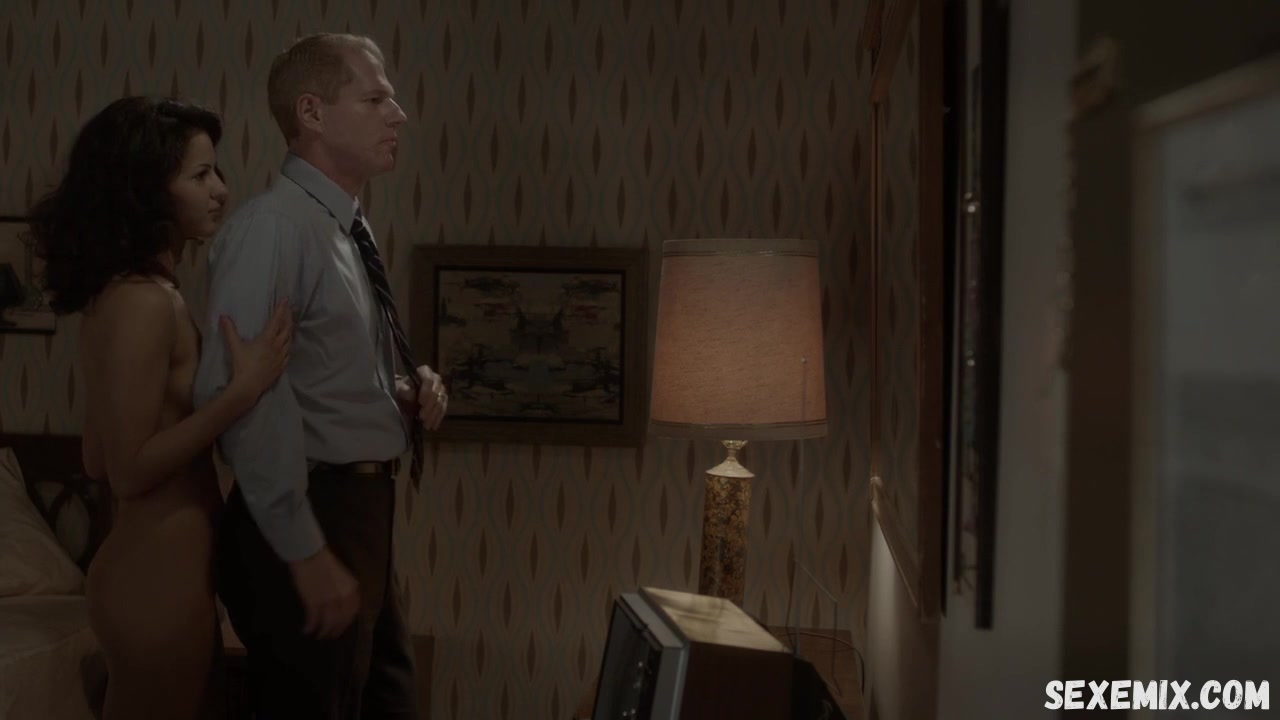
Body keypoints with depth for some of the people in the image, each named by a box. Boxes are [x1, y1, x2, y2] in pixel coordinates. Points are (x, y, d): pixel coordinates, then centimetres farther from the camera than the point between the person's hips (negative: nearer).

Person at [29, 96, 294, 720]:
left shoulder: (125, 293, 9)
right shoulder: (143, 301, -19)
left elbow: (98, 460, 12)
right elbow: (129, 468, -20)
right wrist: (245, 388, -22)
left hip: (157, 566, 9)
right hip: (159, 575, -9)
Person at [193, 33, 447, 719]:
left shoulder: (347, 230, 12)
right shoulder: (272, 225, -16)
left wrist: (408, 397, 2)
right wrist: (305, 552, -22)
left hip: (361, 510, 9)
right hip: (307, 523, -9)